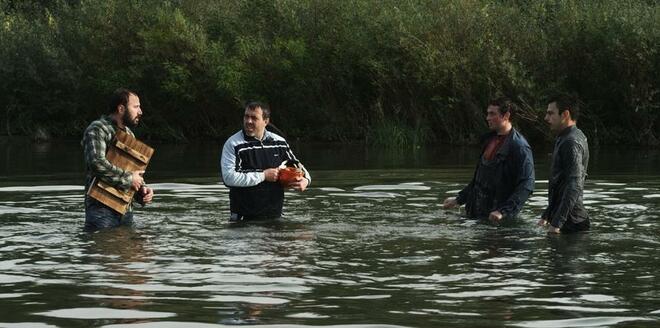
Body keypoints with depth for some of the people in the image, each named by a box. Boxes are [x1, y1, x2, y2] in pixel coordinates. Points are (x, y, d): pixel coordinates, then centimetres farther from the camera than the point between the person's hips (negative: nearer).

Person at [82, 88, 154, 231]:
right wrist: (129, 178, -18)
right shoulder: (97, 129, -8)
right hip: (102, 209, -8)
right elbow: (97, 163, -25)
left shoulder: (128, 134, 20)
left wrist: (142, 189, 8)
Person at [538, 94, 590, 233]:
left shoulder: (571, 143, -16)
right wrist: (546, 216, 26)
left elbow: (574, 186, -24)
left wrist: (556, 223, -26)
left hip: (571, 223, -10)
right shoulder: (564, 140, 18)